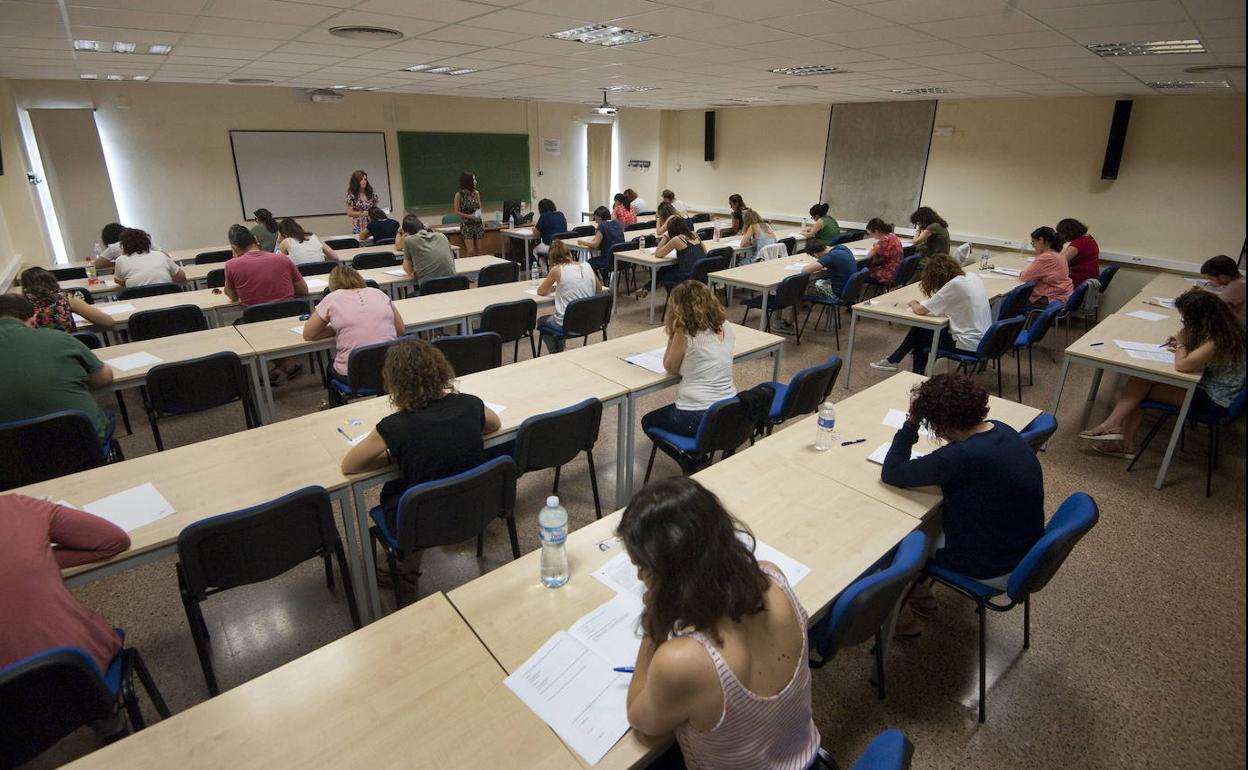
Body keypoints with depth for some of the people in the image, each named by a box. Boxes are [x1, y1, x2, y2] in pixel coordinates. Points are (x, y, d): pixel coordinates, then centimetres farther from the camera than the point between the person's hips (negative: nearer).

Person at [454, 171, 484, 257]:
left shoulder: (476, 193, 5)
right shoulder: (459, 195, -7)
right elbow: (457, 211, -5)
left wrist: (483, 224, 5)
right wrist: (469, 216, -17)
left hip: (478, 224, 4)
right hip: (466, 225, -4)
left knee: (478, 250, 4)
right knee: (470, 251, -12)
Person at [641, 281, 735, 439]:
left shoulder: (684, 335, -15)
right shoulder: (727, 329, 3)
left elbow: (670, 369, -1)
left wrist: (673, 335, -5)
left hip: (697, 417, -7)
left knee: (648, 421, 23)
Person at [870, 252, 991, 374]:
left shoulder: (954, 285, -20)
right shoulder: (973, 277, 3)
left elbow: (920, 310, -18)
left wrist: (913, 303, 4)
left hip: (969, 346, -7)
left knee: (920, 338, 14)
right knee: (920, 329, 14)